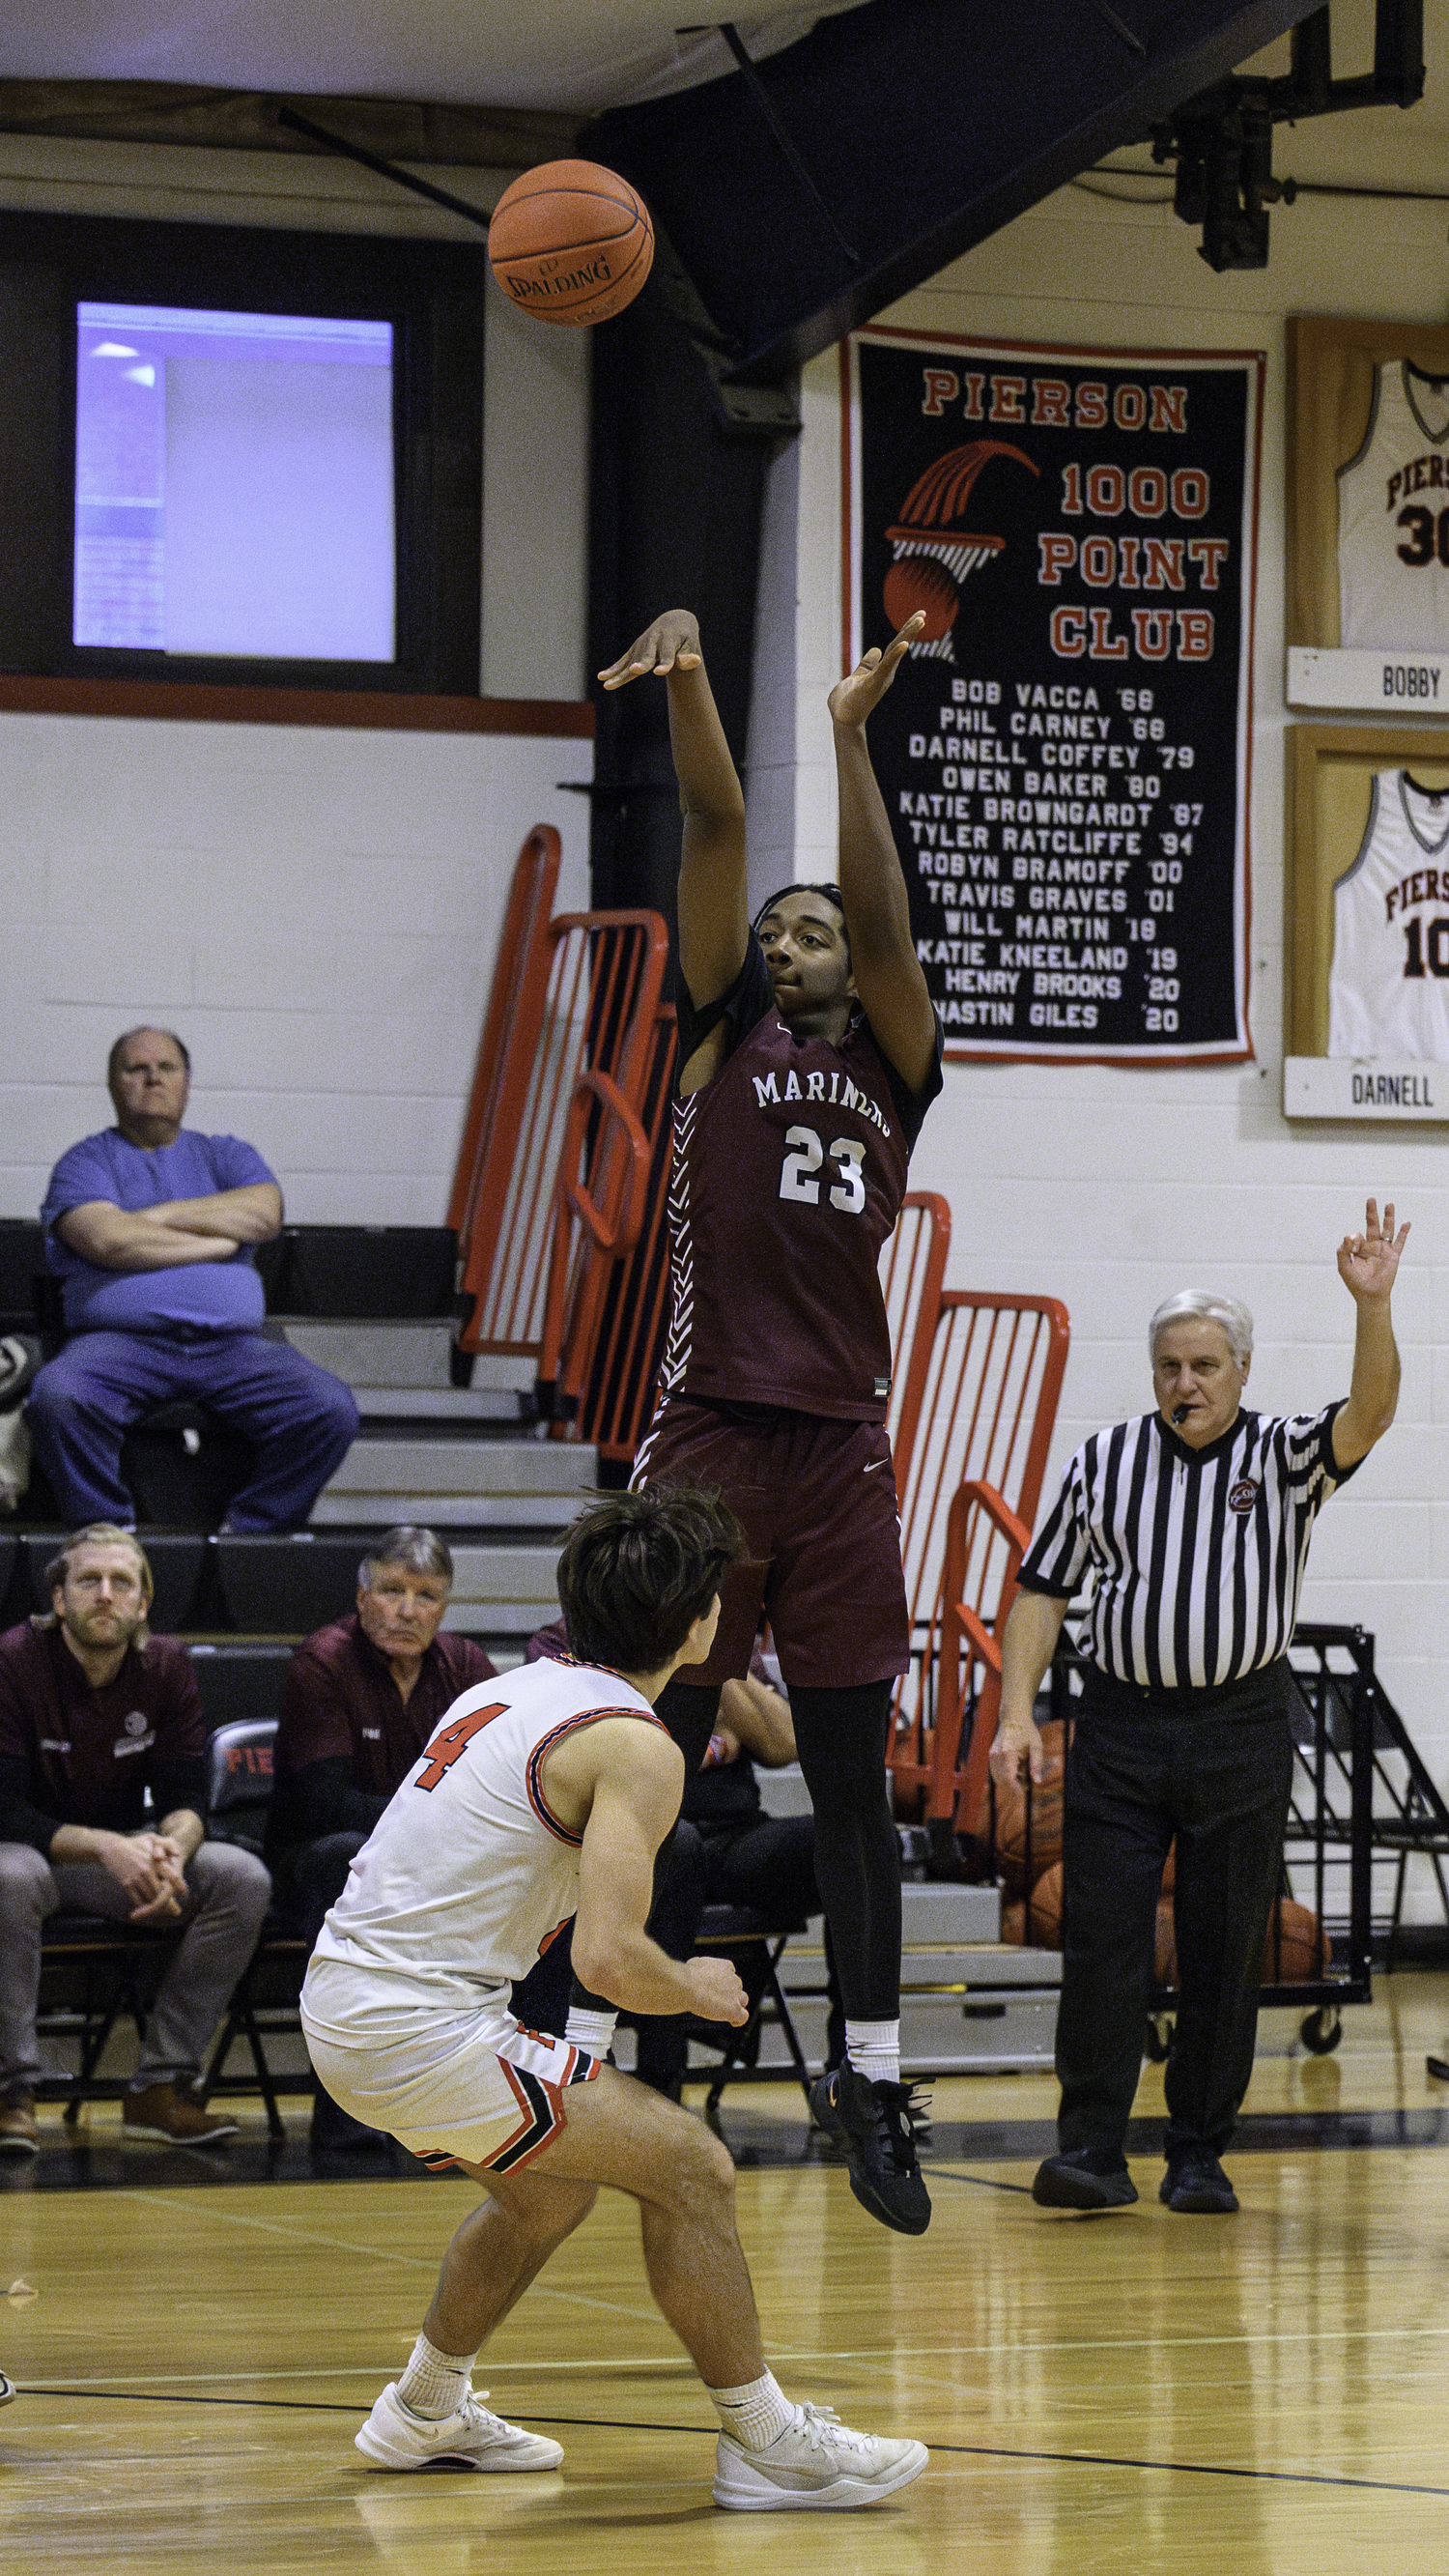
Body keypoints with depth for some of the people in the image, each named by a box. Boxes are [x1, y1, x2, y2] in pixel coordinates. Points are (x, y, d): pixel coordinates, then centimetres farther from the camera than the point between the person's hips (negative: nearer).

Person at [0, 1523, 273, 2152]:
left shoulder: (166, 1666, -2)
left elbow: (185, 1796, -3)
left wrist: (171, 1851, -28)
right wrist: (105, 1847, -35)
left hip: (122, 1851, 5)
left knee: (244, 1880, -19)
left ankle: (159, 2087, -15)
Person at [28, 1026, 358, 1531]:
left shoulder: (226, 1156, 22)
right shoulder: (86, 1163, 12)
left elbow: (265, 1215, 1)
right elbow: (108, 1241, -8)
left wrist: (157, 1216, -1)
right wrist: (218, 1241, -1)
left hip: (231, 1343, 3)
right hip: (120, 1339, -3)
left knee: (331, 1408, -23)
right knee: (59, 1396, -36)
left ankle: (250, 1531, -10)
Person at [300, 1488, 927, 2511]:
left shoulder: (514, 1690, 14)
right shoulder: (637, 1746, -13)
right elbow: (609, 1958, -20)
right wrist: (695, 1989, -1)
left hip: (341, 1993, 9)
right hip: (419, 2029, -9)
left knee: (556, 2182, 29)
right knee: (690, 2168, -4)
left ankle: (425, 2409, 41)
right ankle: (764, 2444, 2)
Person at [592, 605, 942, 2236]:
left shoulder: (893, 1065, 12)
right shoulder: (721, 1033, 10)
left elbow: (883, 916, -5)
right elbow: (714, 835, -2)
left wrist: (852, 736, -15)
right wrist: (686, 682, -14)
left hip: (842, 1455, 2)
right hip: (709, 1438, -2)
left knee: (852, 1783, 6)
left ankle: (872, 2084, 10)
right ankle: (584, 2051, 4)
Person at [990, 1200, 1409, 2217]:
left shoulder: (1284, 1458, 3)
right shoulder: (1103, 1462, 7)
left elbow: (1367, 1416, -17)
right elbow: (1043, 1590, 9)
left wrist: (1374, 1305, -33)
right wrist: (1016, 1713, -2)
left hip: (1243, 1732, -1)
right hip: (1121, 1728, 1)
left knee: (1225, 1956, 3)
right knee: (1102, 1944, -6)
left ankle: (1201, 2154, 11)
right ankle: (1094, 2151, -4)